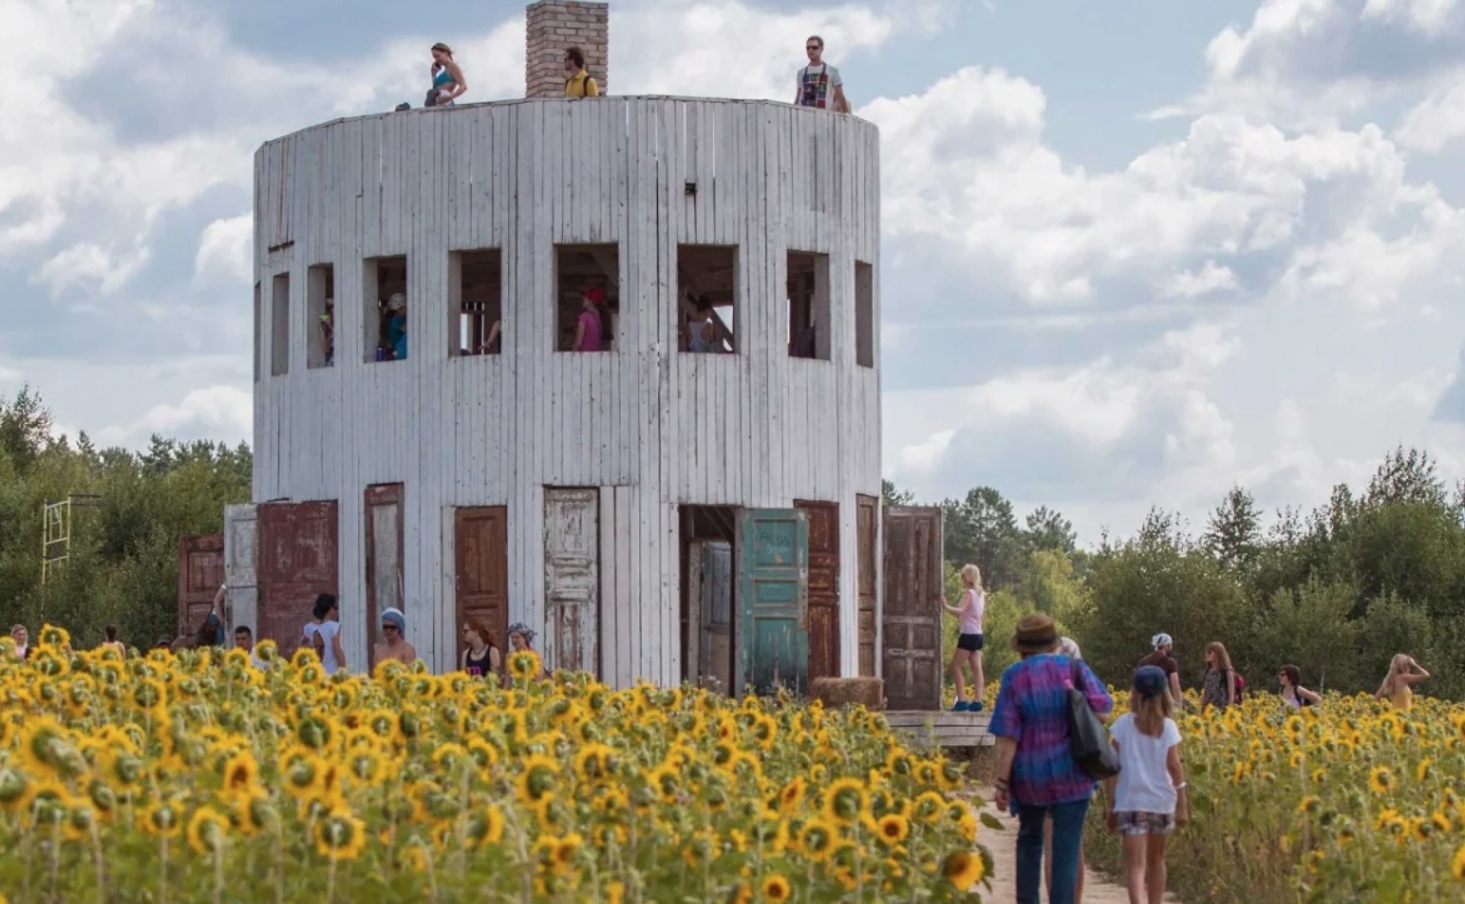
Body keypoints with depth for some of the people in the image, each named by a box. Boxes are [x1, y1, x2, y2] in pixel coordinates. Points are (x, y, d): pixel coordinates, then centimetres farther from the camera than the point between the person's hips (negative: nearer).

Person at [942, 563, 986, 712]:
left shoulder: (969, 593, -12)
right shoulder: (980, 594, 14)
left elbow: (960, 611, -27)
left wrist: (946, 607, -32)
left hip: (969, 634, -9)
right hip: (978, 634, 9)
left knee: (956, 666, -5)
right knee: (976, 668, 3)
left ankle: (962, 701, -11)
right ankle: (977, 701, -2)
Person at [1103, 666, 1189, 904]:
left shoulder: (1123, 724, -2)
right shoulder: (1168, 726, 0)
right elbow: (1174, 766, -6)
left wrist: (1111, 805, 4)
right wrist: (1183, 804, -1)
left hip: (1130, 802, -2)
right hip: (1161, 801, 2)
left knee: (1136, 866, -9)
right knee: (1156, 859, 23)